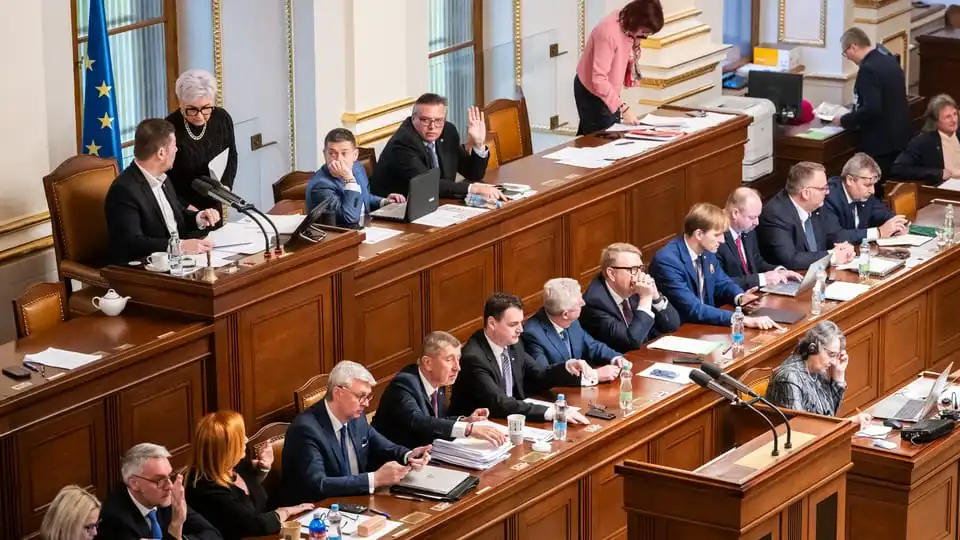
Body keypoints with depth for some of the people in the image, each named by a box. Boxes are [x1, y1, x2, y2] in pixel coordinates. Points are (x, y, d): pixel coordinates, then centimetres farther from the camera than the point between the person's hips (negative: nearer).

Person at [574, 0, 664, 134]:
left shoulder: (627, 25, -8)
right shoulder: (609, 32, -32)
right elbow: (599, 79, -34)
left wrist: (635, 46, -12)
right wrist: (623, 108, -39)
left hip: (607, 90, 8)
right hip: (592, 93, -8)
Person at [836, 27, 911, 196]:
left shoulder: (868, 69, -20)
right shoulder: (890, 60, 9)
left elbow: (871, 109, -27)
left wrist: (844, 121, -14)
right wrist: (853, 115, 19)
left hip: (879, 141, -9)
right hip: (898, 136, 9)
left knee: (875, 191, -2)